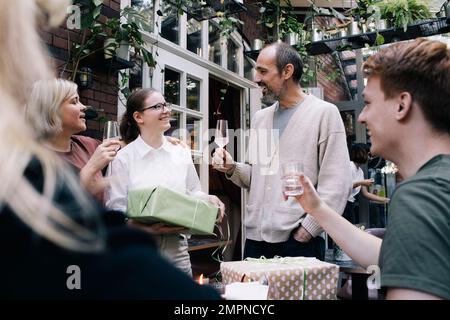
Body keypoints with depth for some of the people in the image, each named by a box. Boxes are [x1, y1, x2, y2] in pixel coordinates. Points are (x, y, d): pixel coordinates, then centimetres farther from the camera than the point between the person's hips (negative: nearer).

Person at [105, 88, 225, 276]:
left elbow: (193, 193, 14)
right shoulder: (123, 158, -6)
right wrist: (145, 228, -23)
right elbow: (115, 209, -7)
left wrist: (208, 199, -8)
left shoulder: (181, 153, 5)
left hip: (177, 248, 3)